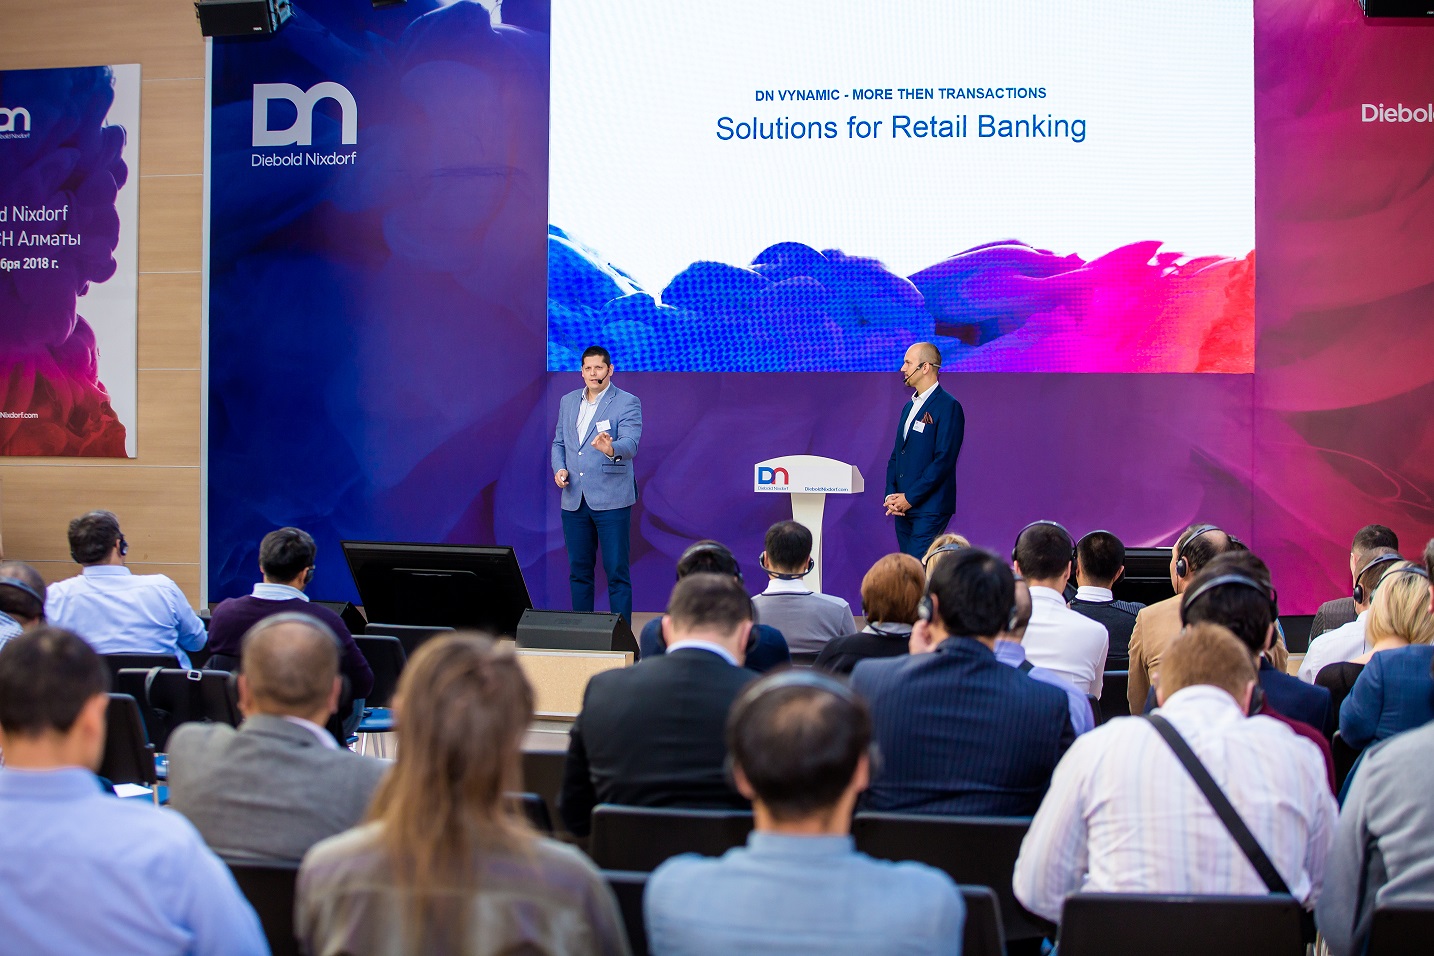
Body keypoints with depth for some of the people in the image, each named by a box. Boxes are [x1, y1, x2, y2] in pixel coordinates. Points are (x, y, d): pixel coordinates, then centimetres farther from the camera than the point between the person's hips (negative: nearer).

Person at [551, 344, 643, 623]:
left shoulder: (627, 403, -4)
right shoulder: (568, 402, 14)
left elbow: (630, 444, -18)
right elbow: (559, 442, 21)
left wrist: (611, 449, -41)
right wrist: (559, 468, 1)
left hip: (611, 499, -5)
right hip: (574, 500, 5)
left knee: (617, 572, -4)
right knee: (579, 571, 10)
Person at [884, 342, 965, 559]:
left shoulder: (948, 407, -9)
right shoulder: (910, 407, 18)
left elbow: (943, 460, -16)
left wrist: (909, 498, -15)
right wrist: (891, 495, 3)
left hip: (930, 510, -8)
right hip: (903, 508, 8)